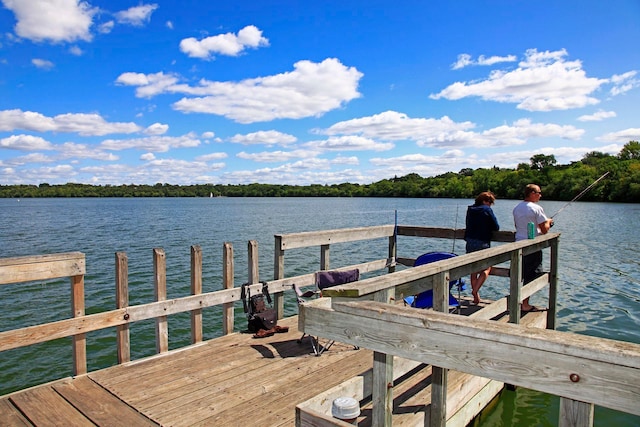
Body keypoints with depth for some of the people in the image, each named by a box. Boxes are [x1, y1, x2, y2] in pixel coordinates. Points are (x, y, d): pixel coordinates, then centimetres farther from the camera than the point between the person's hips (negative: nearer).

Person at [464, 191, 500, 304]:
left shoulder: (470, 209, 8)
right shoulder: (487, 210, -9)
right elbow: (496, 227, -5)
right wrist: (488, 228, 13)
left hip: (470, 242, 6)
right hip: (482, 243, -6)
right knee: (486, 269, 8)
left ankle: (475, 296, 19)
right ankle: (475, 290, -8)